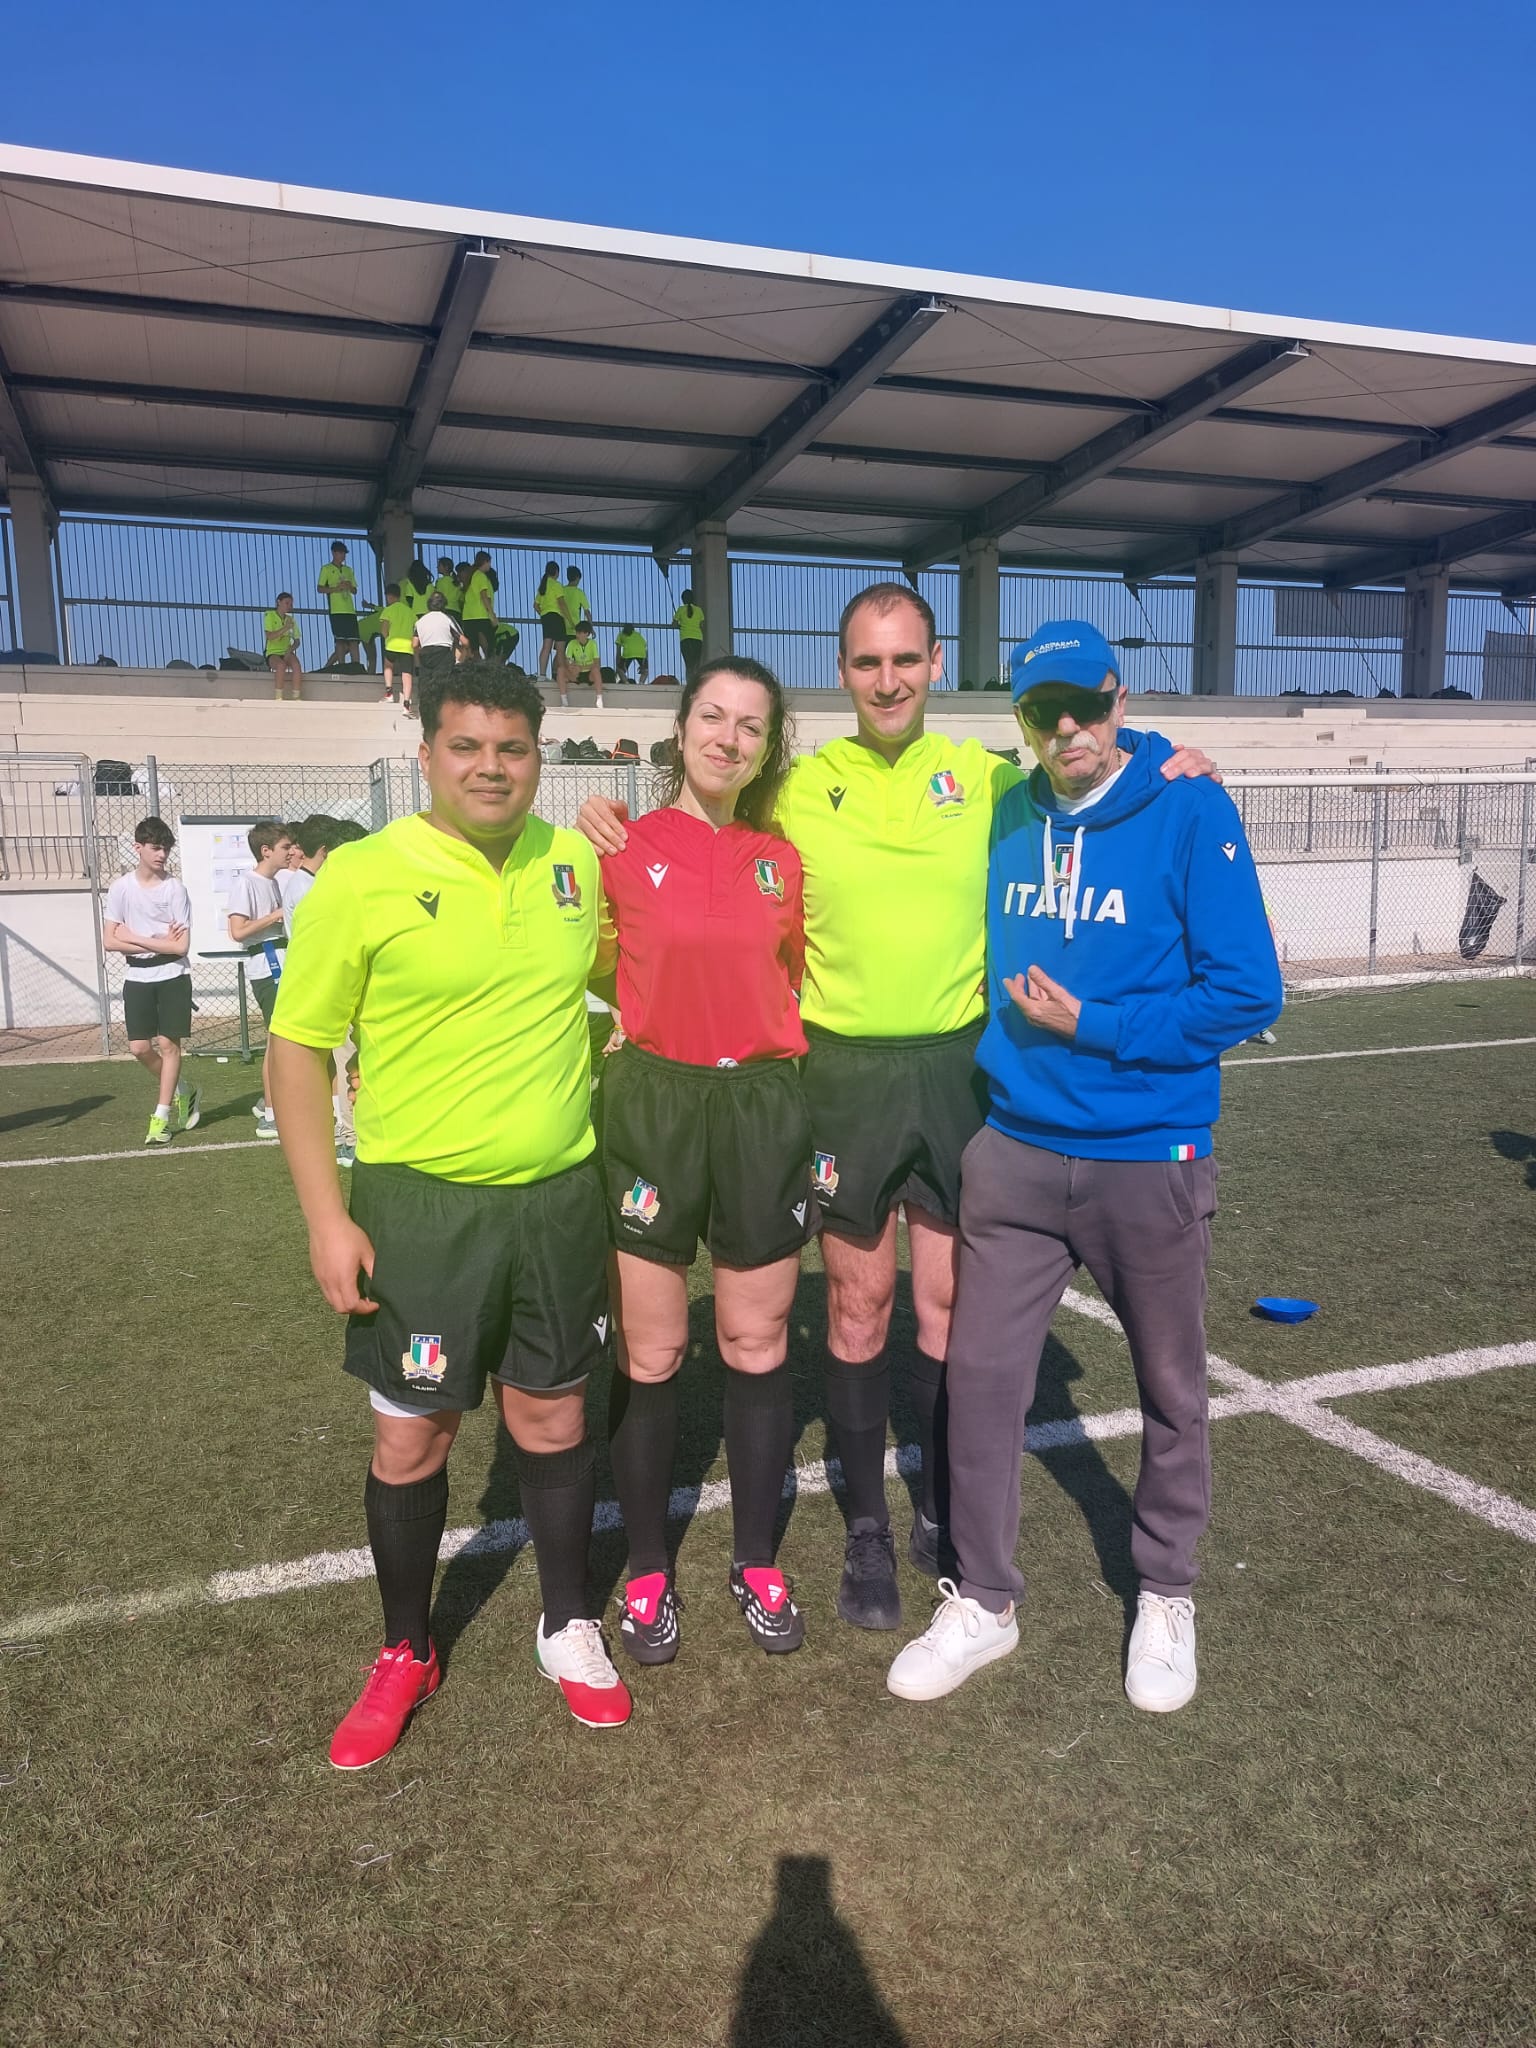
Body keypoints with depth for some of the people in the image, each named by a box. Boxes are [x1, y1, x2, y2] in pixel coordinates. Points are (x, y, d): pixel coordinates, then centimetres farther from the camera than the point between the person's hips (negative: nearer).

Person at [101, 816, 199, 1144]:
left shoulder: (176, 888, -7)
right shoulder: (121, 888, -1)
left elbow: (181, 946, -12)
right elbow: (110, 941, -5)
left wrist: (134, 938, -12)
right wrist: (160, 944, -11)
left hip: (173, 977, -2)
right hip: (137, 978, 2)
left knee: (168, 1043, -3)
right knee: (139, 1047, -1)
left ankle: (161, 1117, 6)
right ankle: (180, 1093, 24)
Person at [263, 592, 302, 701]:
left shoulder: (291, 619, 14)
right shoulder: (269, 616, 1)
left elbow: (297, 641, 10)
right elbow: (270, 636, -13)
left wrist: (290, 650, -10)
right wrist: (285, 628, -22)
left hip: (287, 653, 3)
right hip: (273, 653, -3)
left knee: (296, 665, -32)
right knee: (281, 665, -37)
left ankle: (296, 698, -30)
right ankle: (278, 698, -31)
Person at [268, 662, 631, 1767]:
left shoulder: (577, 863, 1)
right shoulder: (361, 879, -10)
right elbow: (298, 1046, -6)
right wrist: (327, 1217, -10)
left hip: (560, 1197, 3)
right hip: (420, 1205, -2)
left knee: (554, 1418, 15)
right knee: (412, 1437, 10)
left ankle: (570, 1628, 36)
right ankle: (406, 1654, 34)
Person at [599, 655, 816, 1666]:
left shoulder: (783, 860, 7)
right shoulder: (623, 850, -3)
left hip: (765, 1107, 3)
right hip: (653, 1106, -2)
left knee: (758, 1347, 11)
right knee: (651, 1356, 7)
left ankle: (759, 1564, 28)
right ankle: (648, 1573, 25)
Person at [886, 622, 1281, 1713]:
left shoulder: (1190, 811, -11)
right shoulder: (1007, 818, 4)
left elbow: (1246, 992, -14)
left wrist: (1089, 1025, -16)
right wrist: (1004, 1041, 4)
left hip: (1150, 1161, -3)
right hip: (1014, 1152, 4)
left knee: (1171, 1390, 14)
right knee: (980, 1376, 7)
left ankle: (1167, 1597, 38)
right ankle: (983, 1603, 27)